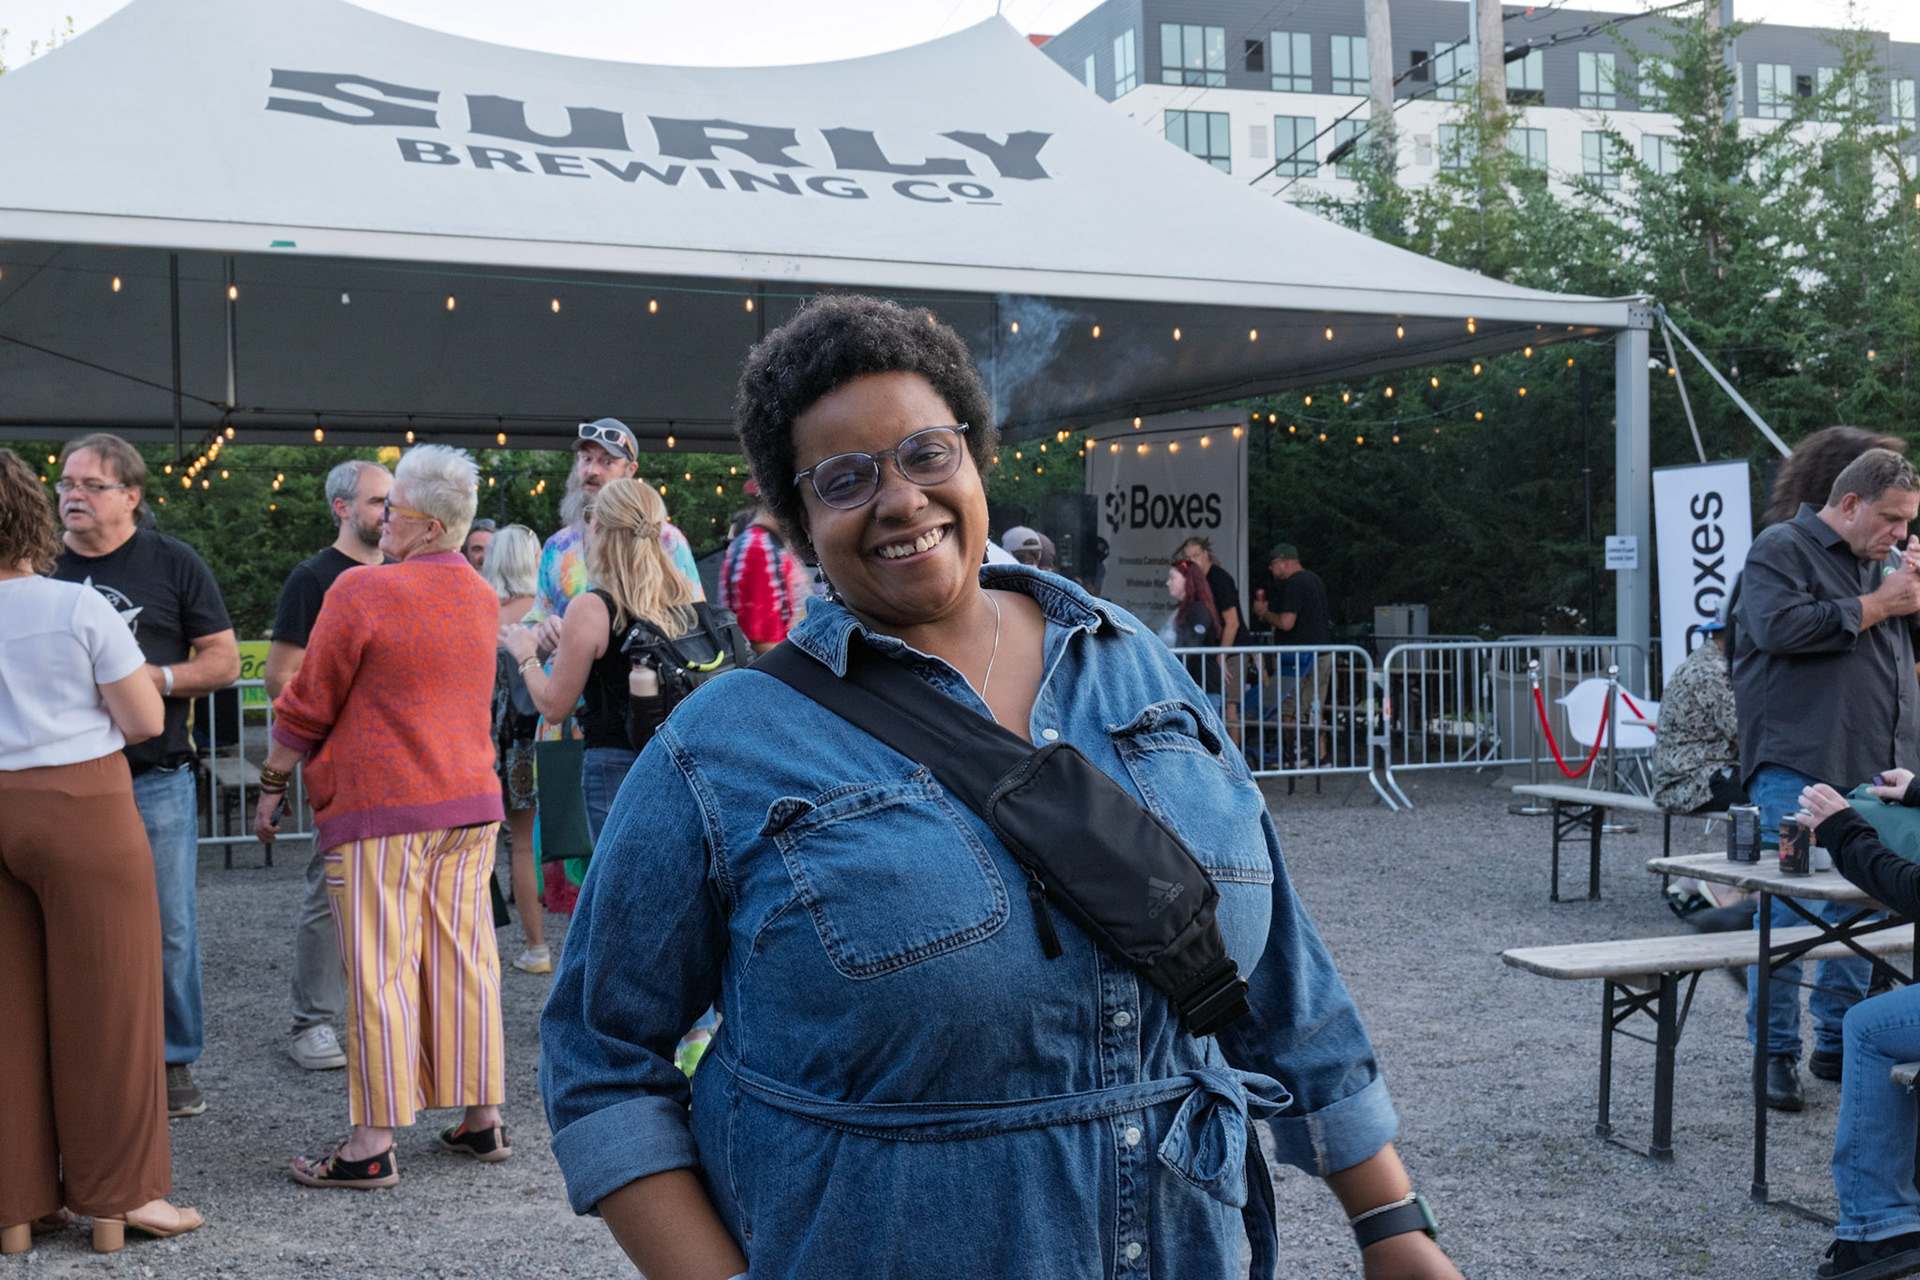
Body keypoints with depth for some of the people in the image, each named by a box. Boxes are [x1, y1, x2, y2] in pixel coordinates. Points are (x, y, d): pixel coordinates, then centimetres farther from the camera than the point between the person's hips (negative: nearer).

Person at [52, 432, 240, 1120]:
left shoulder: (174, 564, 2)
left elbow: (224, 659, 2)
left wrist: (153, 678, -13)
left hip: (155, 778, -2)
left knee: (168, 928, 3)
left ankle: (174, 1061, 16)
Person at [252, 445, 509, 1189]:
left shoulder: (364, 590, -11)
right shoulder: (481, 598, 10)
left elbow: (308, 706, -6)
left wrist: (272, 784, 6)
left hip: (382, 809, -6)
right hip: (471, 801, 6)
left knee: (379, 972, -2)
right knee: (464, 960, 11)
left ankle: (373, 1145, 2)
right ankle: (482, 1118, 17)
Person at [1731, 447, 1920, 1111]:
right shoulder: (1782, 548, -4)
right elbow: (1780, 627, -21)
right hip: (1798, 764, -7)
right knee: (1785, 910, -4)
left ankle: (1837, 1044, 22)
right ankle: (1777, 1051, 5)